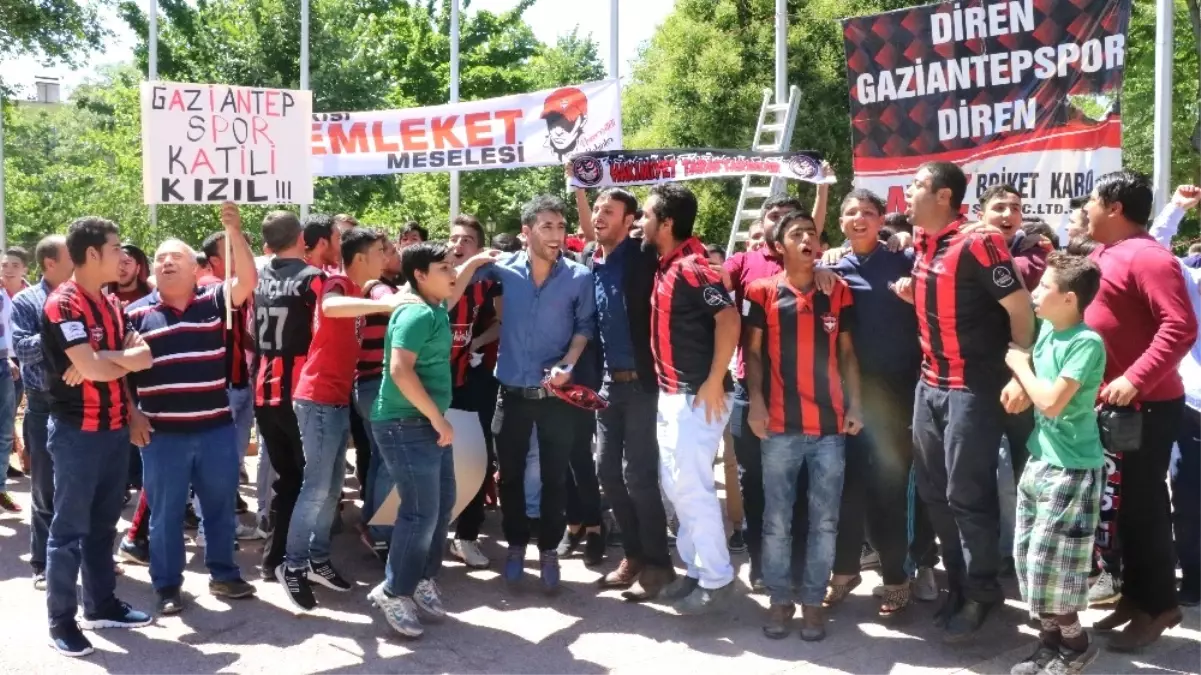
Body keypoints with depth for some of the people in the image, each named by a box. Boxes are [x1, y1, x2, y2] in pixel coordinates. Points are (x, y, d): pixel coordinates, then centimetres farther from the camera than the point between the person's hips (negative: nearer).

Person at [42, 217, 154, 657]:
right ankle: (61, 621, 10)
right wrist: (125, 358, -2)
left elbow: (144, 356, 3)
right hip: (77, 432, -7)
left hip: (115, 428, 8)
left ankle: (101, 605, 27)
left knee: (103, 524, 16)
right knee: (69, 528, 1)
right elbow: (94, 368, -23)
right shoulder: (63, 304, -15)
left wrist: (103, 360, -14)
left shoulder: (112, 304, 11)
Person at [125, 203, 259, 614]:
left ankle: (223, 574, 29)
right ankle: (167, 586, 20)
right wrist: (132, 413, -4)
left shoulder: (213, 302, 1)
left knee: (220, 506, 13)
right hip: (163, 433, -1)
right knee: (165, 512, 8)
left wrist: (234, 233, -27)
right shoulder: (137, 313, 1)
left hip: (216, 428, 1)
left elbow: (247, 281, -15)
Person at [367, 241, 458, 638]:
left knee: (443, 505, 14)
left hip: (428, 423, 10)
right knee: (422, 512, -7)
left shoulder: (436, 309, 10)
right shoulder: (417, 314, -19)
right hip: (406, 425, -10)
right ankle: (394, 593, 8)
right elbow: (400, 370, -28)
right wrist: (438, 417, -24)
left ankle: (423, 581, 28)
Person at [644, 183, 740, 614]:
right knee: (674, 486, 14)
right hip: (671, 395, 10)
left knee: (692, 488, -6)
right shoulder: (665, 266, 11)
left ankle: (716, 582, 5)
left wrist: (714, 382, -24)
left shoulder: (691, 266, -17)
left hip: (696, 396, -10)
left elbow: (729, 319, -25)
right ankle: (696, 571, 24)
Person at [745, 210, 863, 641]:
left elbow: (847, 353, 12)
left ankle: (813, 601, 15)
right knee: (776, 520, 3)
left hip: (830, 425, 2)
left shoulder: (839, 293, 8)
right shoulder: (763, 293, 2)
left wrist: (855, 404, 5)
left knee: (824, 521, 5)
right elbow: (753, 352, 4)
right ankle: (779, 599, 15)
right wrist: (755, 401, -6)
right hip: (780, 425, -2)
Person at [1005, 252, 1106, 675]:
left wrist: (1020, 365, -12)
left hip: (1072, 469, -8)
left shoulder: (1087, 343, -19)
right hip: (1039, 461, 8)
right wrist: (1017, 381, 1)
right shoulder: (1047, 329, 4)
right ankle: (1051, 639, 26)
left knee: (1051, 565, -1)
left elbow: (1052, 402, -24)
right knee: (1028, 559, 12)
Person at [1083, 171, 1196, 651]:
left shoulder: (1147, 256, -17)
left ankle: (1158, 605, 12)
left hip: (1145, 406, -9)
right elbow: (1089, 317, 21)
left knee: (1143, 505, -1)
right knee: (1125, 503, 15)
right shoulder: (1103, 256, 11)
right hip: (1111, 404, 9)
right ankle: (1136, 594, 27)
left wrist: (1136, 380, -30)